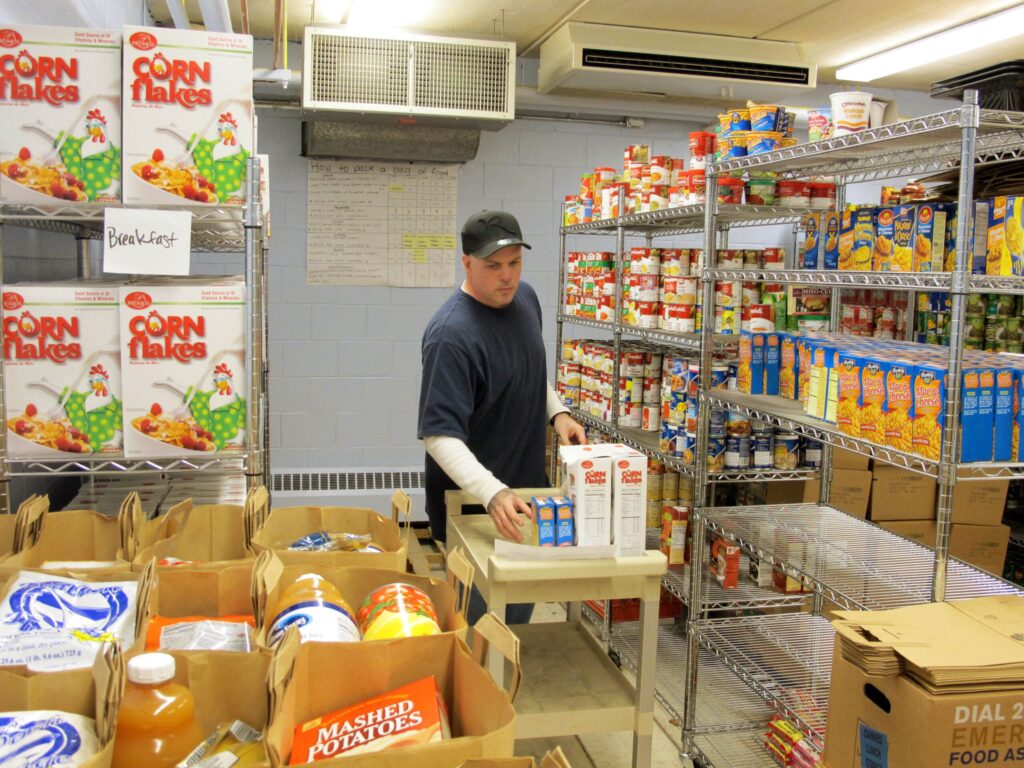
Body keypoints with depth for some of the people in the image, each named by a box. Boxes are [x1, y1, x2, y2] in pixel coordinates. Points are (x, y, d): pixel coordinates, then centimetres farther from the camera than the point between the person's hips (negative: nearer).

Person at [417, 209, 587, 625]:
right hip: (473, 503, -8)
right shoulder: (451, 333, -25)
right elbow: (440, 435, -30)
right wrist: (491, 493, -41)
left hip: (528, 489, 8)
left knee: (520, 614, 22)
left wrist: (556, 411, 2)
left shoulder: (525, 298, 1)